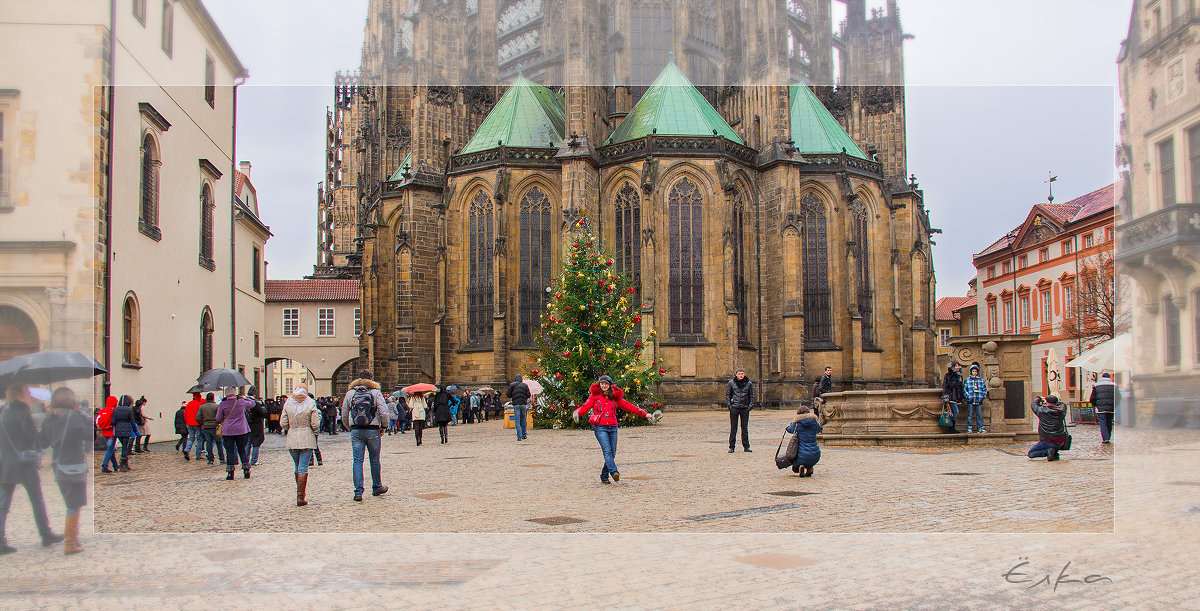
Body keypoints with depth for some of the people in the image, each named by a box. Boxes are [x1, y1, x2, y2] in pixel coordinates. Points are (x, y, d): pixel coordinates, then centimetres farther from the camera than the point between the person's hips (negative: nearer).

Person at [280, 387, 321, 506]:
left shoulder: (288, 403, 1)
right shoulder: (311, 403, -6)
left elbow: (283, 423, 1)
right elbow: (315, 424, -8)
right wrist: (315, 433, 11)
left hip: (291, 439, 3)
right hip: (307, 439, -3)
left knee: (298, 467, 17)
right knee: (303, 468, -2)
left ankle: (299, 494, 22)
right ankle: (300, 497, -6)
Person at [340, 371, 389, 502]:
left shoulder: (350, 393, 7)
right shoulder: (375, 392, -1)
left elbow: (344, 415, 11)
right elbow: (384, 412, -9)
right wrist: (384, 425, 7)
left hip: (355, 431, 1)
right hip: (372, 430, -1)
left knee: (357, 461, 2)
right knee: (375, 460, 13)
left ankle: (358, 492, -5)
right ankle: (377, 487, 26)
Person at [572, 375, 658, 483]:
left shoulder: (615, 397, 14)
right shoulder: (594, 395, 8)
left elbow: (629, 406, 14)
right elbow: (586, 407, -3)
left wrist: (646, 415, 9)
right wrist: (577, 413, -26)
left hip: (612, 427, 3)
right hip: (600, 427, -3)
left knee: (612, 453, 1)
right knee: (607, 450, -19)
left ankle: (604, 476, 13)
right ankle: (614, 472, -32)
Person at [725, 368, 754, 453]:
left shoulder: (749, 383, 5)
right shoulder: (731, 383, 1)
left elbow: (751, 396, 12)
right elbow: (727, 395, 7)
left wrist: (750, 406, 1)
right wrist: (729, 405, -4)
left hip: (745, 408, 1)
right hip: (734, 408, -1)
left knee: (745, 428, 6)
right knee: (733, 428, 1)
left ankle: (746, 447, 14)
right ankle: (731, 447, 7)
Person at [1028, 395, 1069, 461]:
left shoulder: (1042, 411, -8)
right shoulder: (1061, 411, 1)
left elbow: (1034, 404, 14)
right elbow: (1061, 405, 26)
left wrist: (1039, 399, 32)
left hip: (1047, 442, -5)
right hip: (1061, 443, 5)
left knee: (1030, 454, 6)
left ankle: (1047, 451, -13)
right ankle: (1055, 454, 17)